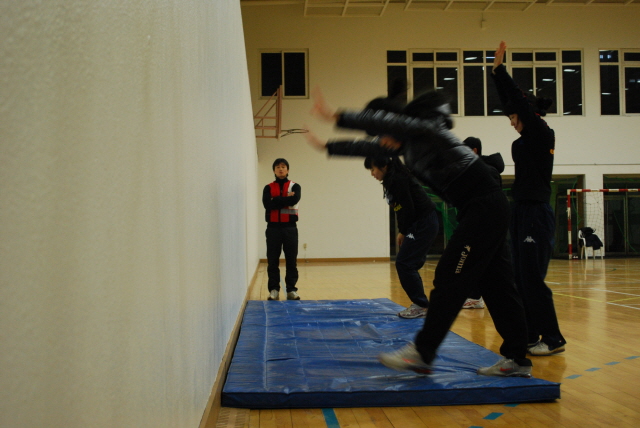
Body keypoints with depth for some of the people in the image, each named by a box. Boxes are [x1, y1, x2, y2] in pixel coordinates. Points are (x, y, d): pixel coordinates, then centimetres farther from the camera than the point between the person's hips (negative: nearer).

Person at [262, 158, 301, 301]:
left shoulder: (294, 186, 7)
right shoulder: (268, 188, 8)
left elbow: (294, 200, -15)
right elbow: (267, 204, -10)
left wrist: (276, 200, -9)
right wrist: (286, 199, -10)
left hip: (290, 228, 0)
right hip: (273, 228, 1)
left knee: (291, 260, 2)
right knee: (272, 261, 2)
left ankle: (291, 289, 9)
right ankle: (274, 290, 9)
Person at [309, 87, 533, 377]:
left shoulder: (426, 130, -13)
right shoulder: (409, 143, 13)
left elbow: (385, 121, -25)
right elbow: (370, 147, 24)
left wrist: (336, 117, -27)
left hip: (484, 208, -10)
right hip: (485, 211, 10)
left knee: (449, 278, -8)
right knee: (495, 283, 8)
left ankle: (421, 353, -3)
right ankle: (517, 359, 12)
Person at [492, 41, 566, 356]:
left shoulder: (543, 135, -9)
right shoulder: (526, 140, 13)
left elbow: (519, 102, -14)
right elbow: (508, 103, 16)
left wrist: (500, 68, -10)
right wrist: (497, 71, 13)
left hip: (536, 215, -9)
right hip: (522, 213, 9)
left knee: (533, 278, -7)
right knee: (521, 278, 11)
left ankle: (553, 339, 1)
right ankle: (530, 335, 18)